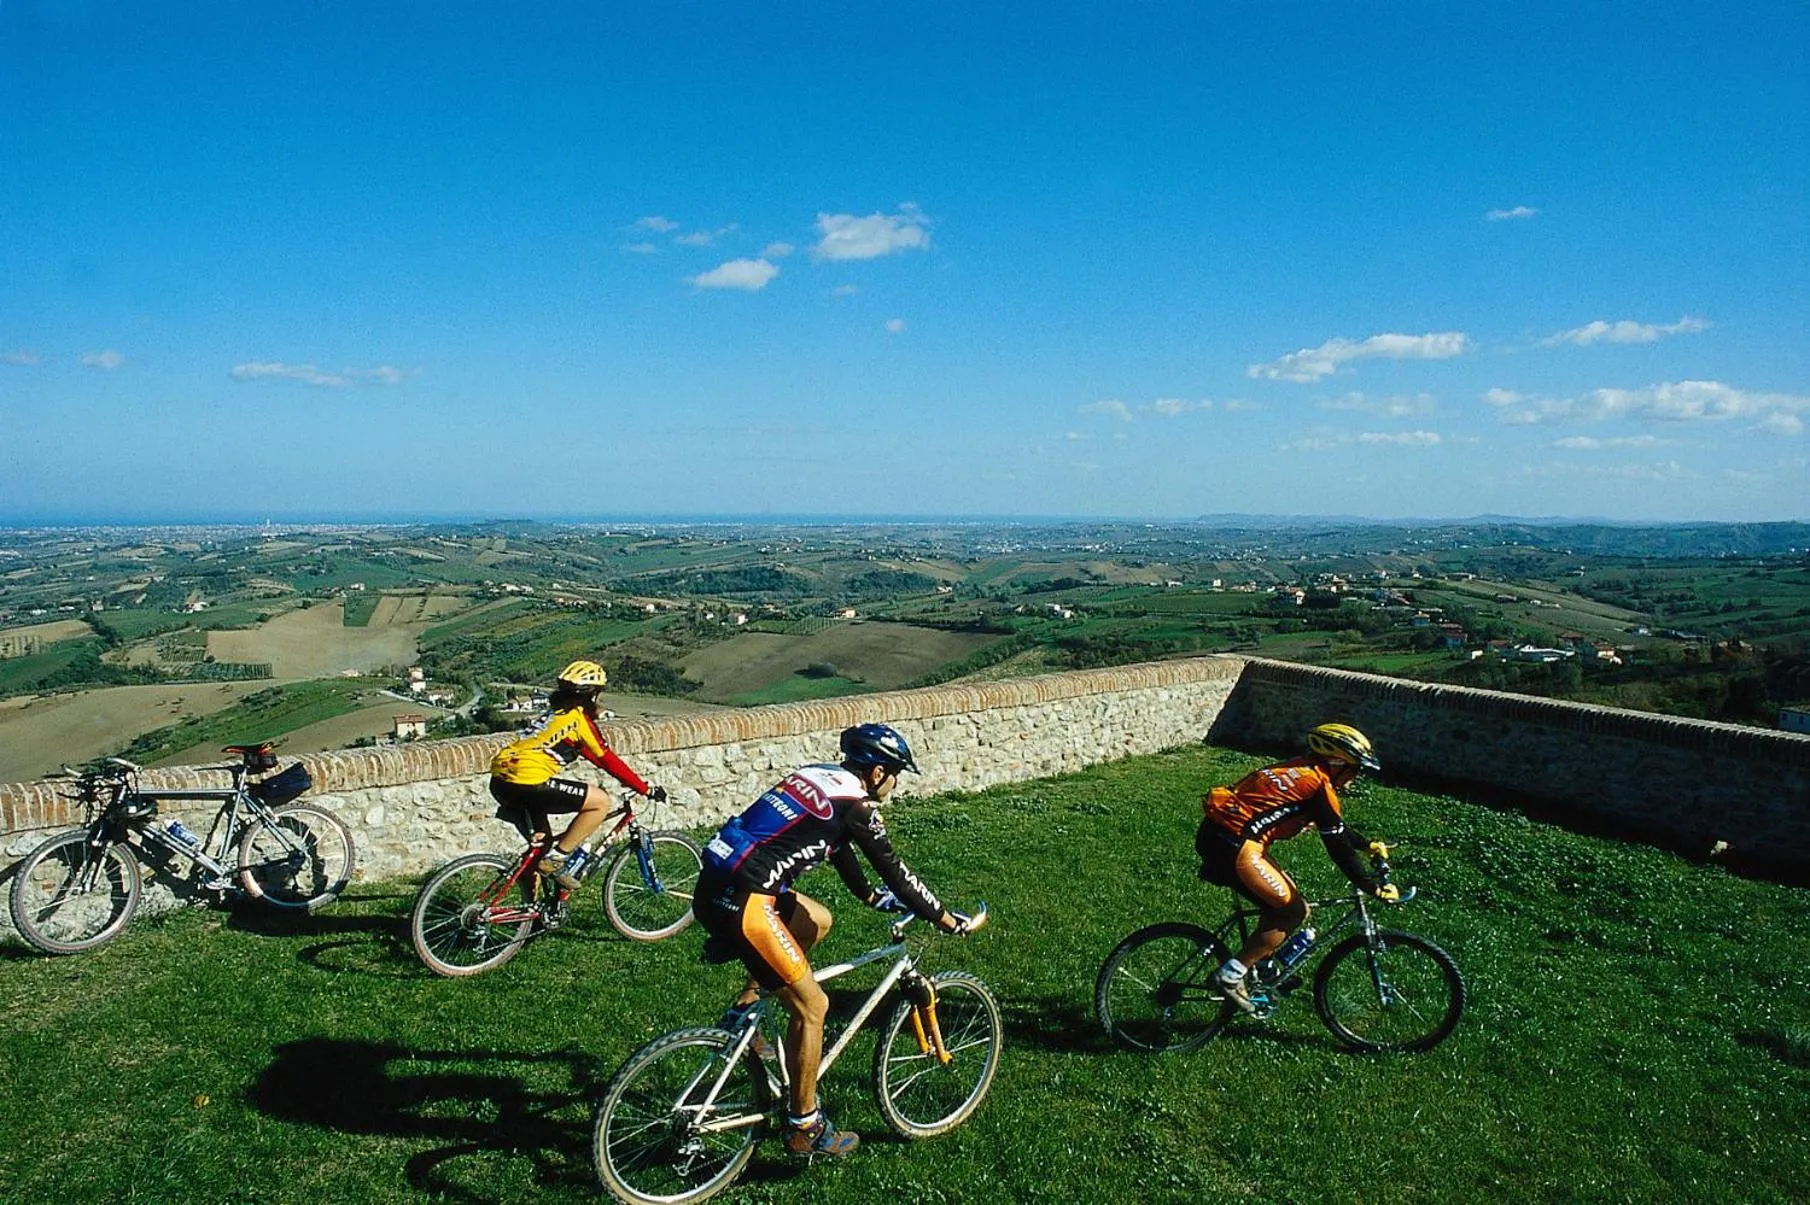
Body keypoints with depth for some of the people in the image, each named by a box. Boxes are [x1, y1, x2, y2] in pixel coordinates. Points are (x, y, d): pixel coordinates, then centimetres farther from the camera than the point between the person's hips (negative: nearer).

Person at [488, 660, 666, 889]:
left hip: (499, 781, 10)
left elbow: (594, 755, 33)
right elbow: (608, 760, -1)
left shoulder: (556, 713, 24)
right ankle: (557, 858, -1)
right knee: (601, 801, -2)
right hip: (528, 783, -10)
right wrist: (646, 790, 6)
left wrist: (623, 777, 37)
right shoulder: (579, 717, -2)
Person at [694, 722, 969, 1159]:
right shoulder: (855, 805, -6)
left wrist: (875, 897, 42)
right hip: (740, 903, -9)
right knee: (811, 1005, 3)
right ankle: (804, 1128, 15)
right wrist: (946, 919, 12)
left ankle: (744, 1009, 24)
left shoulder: (820, 777, 18)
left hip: (717, 884, 9)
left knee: (818, 921, 26)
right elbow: (894, 872, -1)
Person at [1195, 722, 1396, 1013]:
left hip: (1220, 835, 10)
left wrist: (1367, 844, 41)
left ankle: (1258, 968, 28)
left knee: (1286, 902, 19)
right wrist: (1373, 887, 2)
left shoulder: (1303, 773, 20)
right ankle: (1231, 974, 2)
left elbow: (1337, 828, 35)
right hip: (1231, 845, -10)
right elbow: (1338, 847, -6)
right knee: (1292, 911, 0)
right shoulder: (1318, 785, -8)